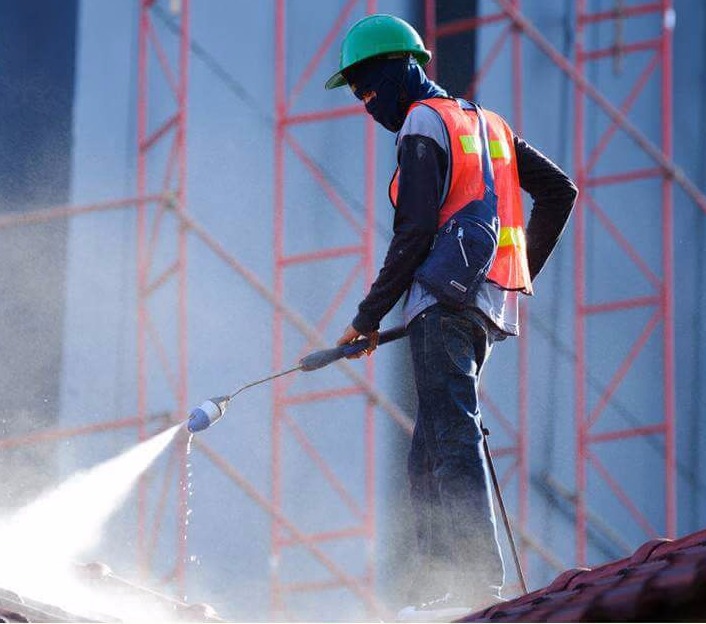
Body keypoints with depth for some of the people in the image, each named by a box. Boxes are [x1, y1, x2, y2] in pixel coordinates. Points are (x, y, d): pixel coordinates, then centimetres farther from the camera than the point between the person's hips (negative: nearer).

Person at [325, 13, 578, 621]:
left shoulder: (425, 123, -3)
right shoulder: (487, 123, 23)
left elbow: (415, 232, -12)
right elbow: (560, 190, 22)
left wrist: (369, 318, -9)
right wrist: (522, 270, 25)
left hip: (445, 296, -9)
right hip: (491, 302, 9)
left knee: (453, 434, -15)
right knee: (429, 453, 9)